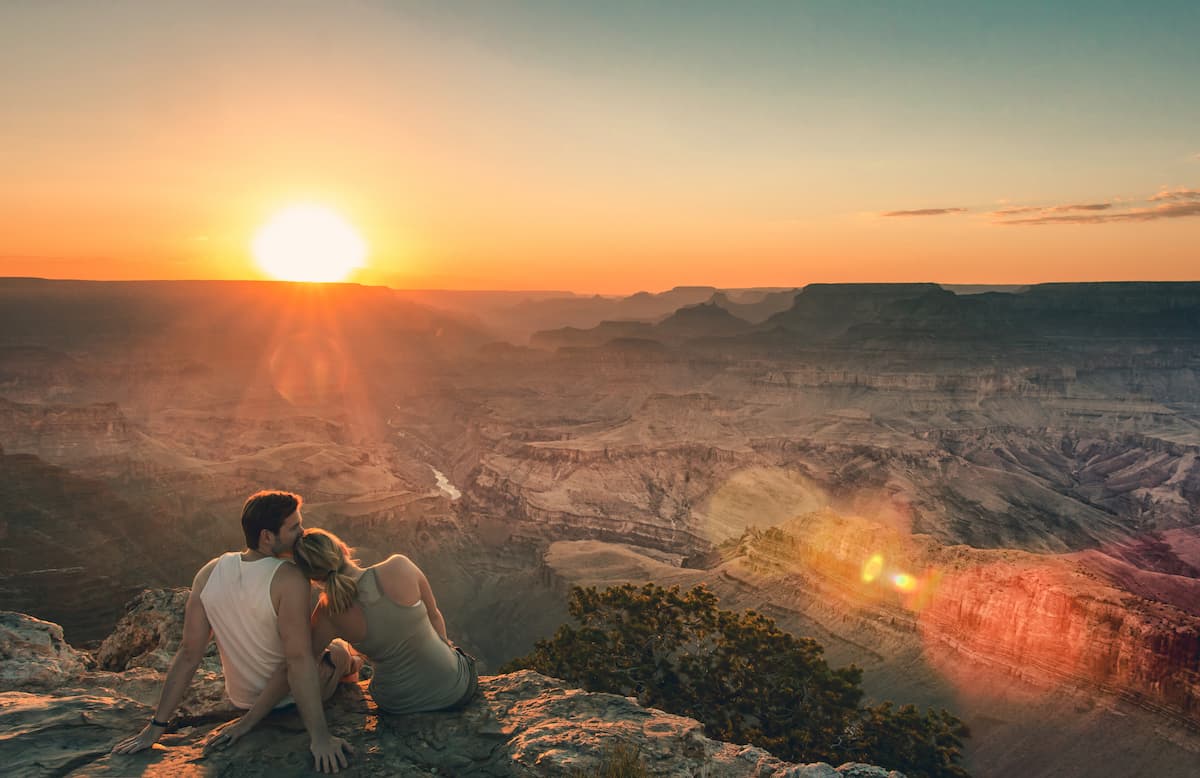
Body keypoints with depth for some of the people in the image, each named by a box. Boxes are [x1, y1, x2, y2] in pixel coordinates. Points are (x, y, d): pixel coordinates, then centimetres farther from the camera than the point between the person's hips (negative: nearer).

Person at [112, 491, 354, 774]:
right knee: (340, 650, 23)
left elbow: (187, 654, -12)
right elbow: (300, 661, -33)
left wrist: (156, 727, -4)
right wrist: (320, 736, -30)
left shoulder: (209, 574, -13)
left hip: (241, 698, 5)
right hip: (289, 698, -5)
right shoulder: (289, 579, -31)